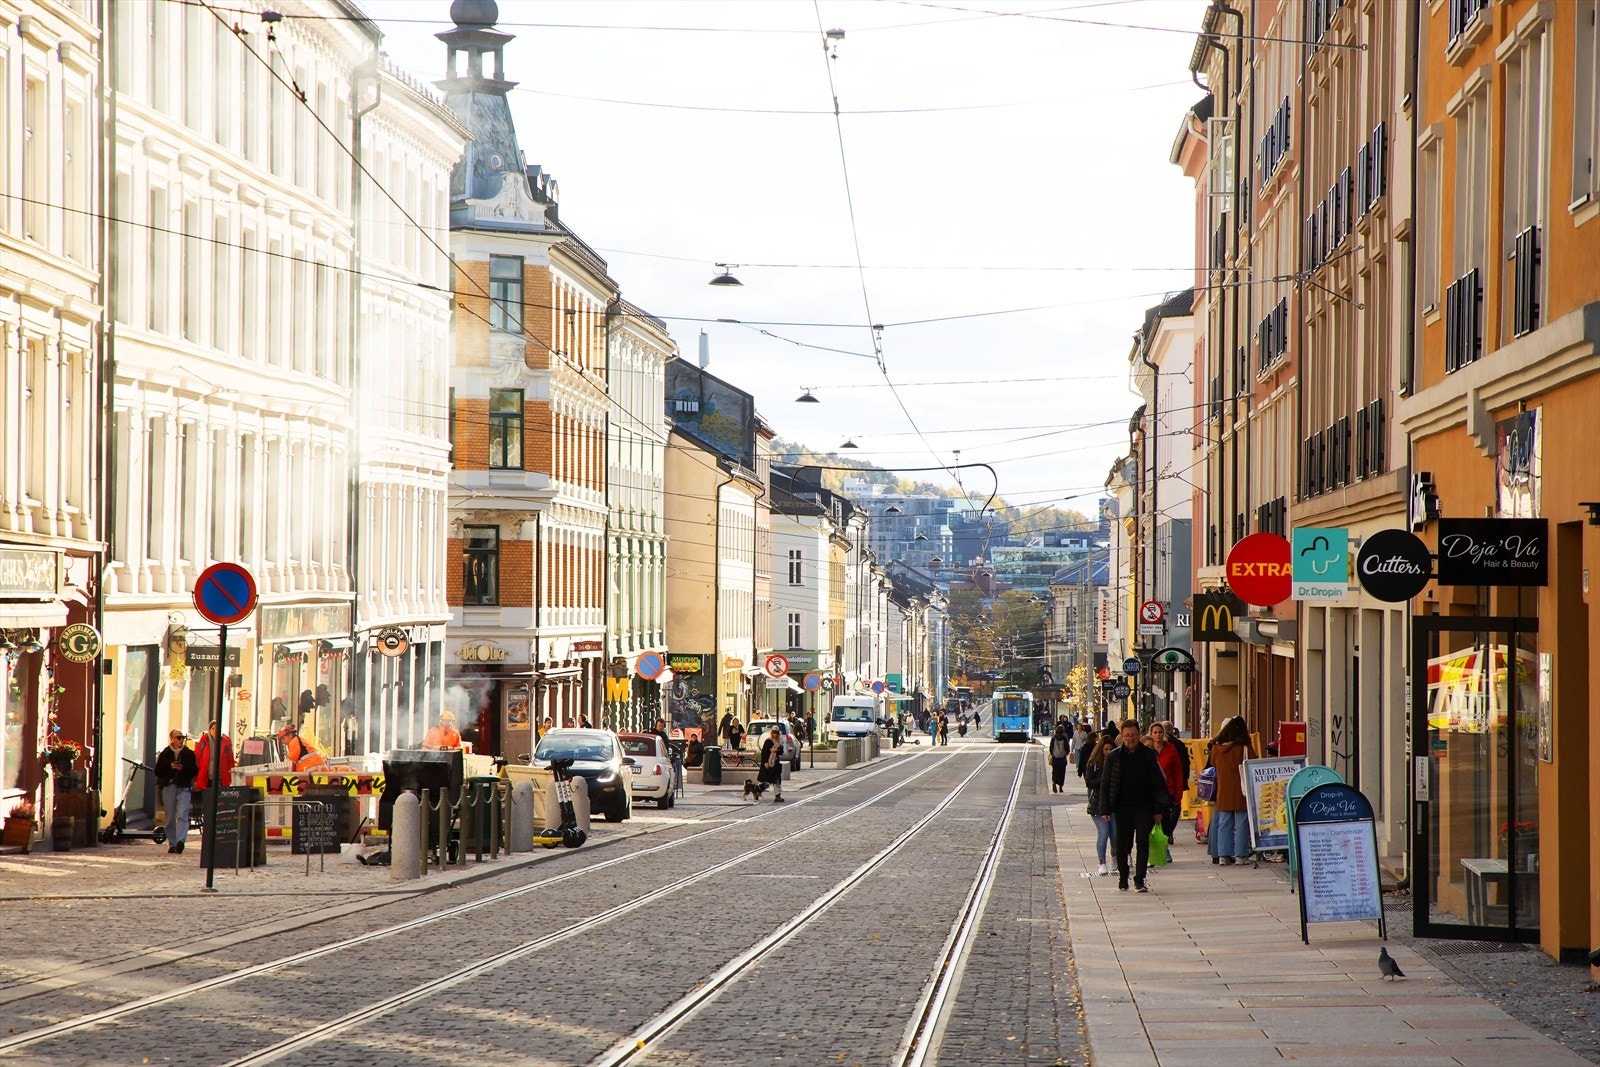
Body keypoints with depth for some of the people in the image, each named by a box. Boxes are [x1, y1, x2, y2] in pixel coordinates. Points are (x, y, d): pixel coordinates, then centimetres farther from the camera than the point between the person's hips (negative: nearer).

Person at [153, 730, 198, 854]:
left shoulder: (189, 754, 8)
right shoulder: (165, 754, 9)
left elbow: (195, 771, 5)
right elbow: (158, 771, 4)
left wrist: (183, 769, -12)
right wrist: (170, 767, -10)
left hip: (183, 788, -2)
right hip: (168, 787, 2)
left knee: (182, 815, -15)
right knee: (170, 817, 5)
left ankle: (180, 841, -26)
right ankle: (172, 844, 12)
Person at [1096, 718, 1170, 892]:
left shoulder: (1148, 754, 2)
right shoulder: (1114, 757, 2)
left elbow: (1158, 783, 5)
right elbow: (1105, 784, 5)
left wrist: (1158, 809, 1)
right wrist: (1105, 809, -2)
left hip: (1144, 807, -1)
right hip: (1122, 807, 1)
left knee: (1142, 842, -10)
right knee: (1122, 845, 7)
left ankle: (1140, 879, -8)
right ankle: (1123, 877, 25)